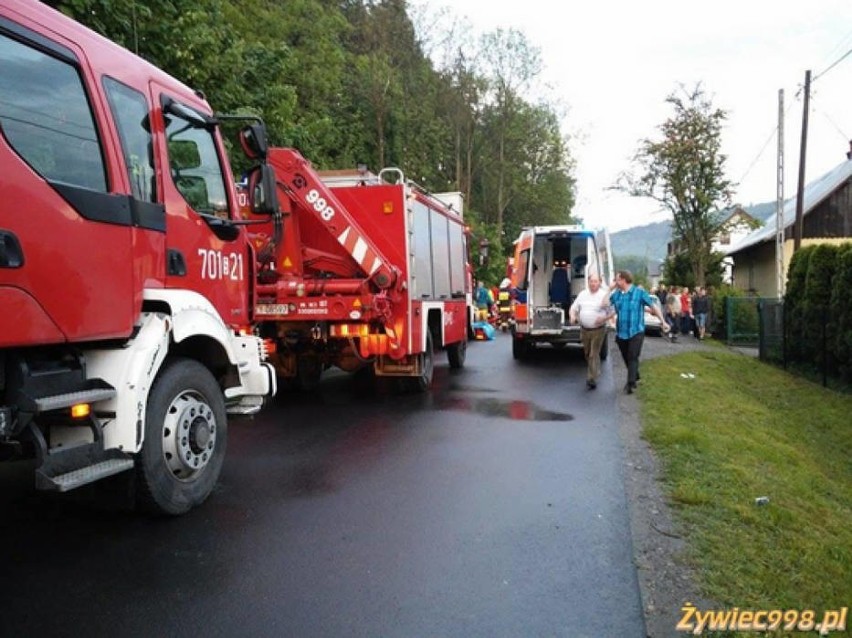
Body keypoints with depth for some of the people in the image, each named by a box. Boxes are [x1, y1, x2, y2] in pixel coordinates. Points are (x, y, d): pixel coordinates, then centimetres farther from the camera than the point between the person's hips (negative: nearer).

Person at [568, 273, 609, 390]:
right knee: (587, 353, 16)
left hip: (598, 330, -5)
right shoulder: (582, 294, 8)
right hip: (584, 329, 5)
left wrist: (605, 318, -26)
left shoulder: (604, 295, -7)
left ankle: (592, 378, -4)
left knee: (594, 354, -7)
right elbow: (573, 308, 11)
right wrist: (572, 315, -10)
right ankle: (596, 371, 38)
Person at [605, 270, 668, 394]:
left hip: (636, 332, -5)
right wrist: (610, 289, -3)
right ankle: (635, 377, 34)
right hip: (621, 333, 5)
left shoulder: (639, 292, -8)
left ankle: (630, 383, -6)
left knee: (633, 358, -8)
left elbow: (653, 306, -1)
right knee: (626, 358, 14)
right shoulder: (616, 294, 5)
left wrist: (663, 321, -1)